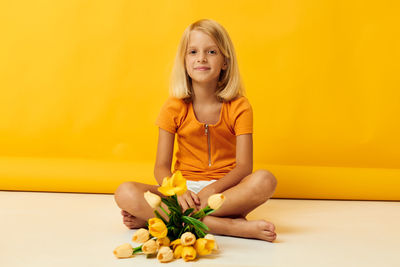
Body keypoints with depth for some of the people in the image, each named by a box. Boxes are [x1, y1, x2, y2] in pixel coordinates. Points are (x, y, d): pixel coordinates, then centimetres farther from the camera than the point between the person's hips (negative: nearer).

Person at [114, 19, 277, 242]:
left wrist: (211, 190, -27)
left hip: (225, 188, -1)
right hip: (183, 188, 1)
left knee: (265, 180, -33)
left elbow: (244, 166, -10)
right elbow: (161, 167, -2)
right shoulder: (174, 108, 0)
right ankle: (231, 227, -31)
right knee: (125, 193, -27)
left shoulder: (239, 107, -3)